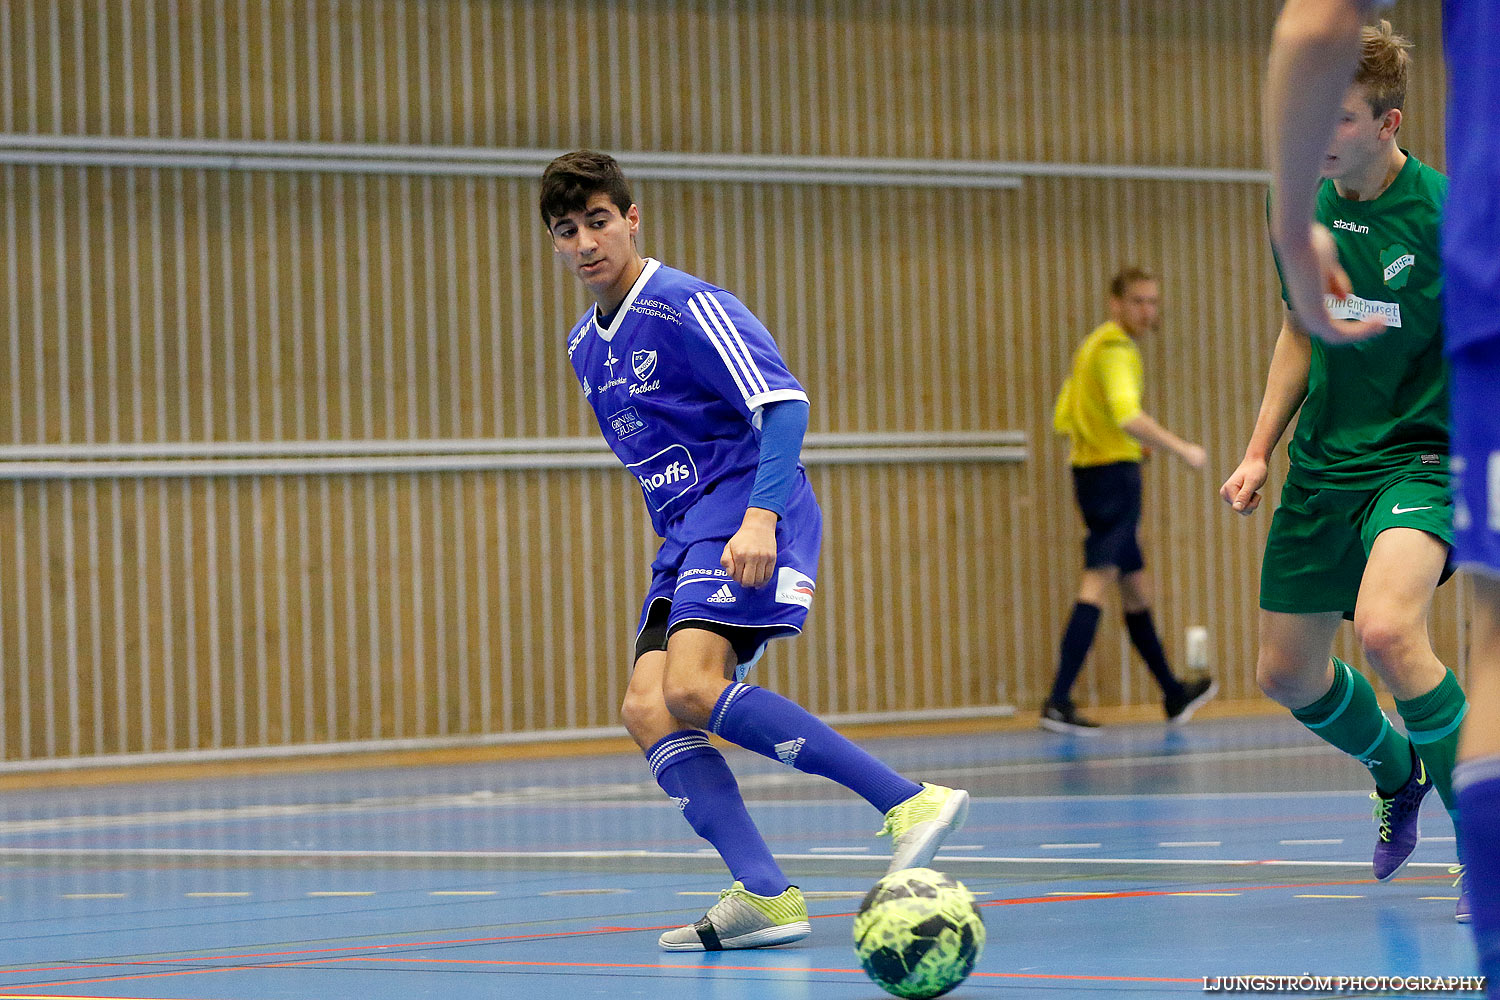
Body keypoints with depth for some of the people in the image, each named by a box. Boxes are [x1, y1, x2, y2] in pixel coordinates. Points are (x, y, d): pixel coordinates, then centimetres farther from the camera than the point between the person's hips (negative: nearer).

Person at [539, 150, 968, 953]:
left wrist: (759, 517, -27)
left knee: (693, 688, -27)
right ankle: (764, 894, -18)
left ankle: (911, 802, -27)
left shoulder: (686, 306, -9)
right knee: (646, 707, -10)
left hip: (745, 513, -9)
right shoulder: (584, 345, 18)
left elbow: (782, 404, -17)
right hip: (682, 537, 9)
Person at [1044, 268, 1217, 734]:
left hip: (1089, 469, 10)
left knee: (1137, 587, 18)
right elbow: (1128, 415, -27)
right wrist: (1182, 449, -22)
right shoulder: (1116, 348, -13)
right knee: (1097, 583, -14)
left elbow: (1063, 418, 24)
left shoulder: (1090, 347, 18)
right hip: (1114, 472, -10)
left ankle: (1174, 695, 28)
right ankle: (1058, 702, -22)